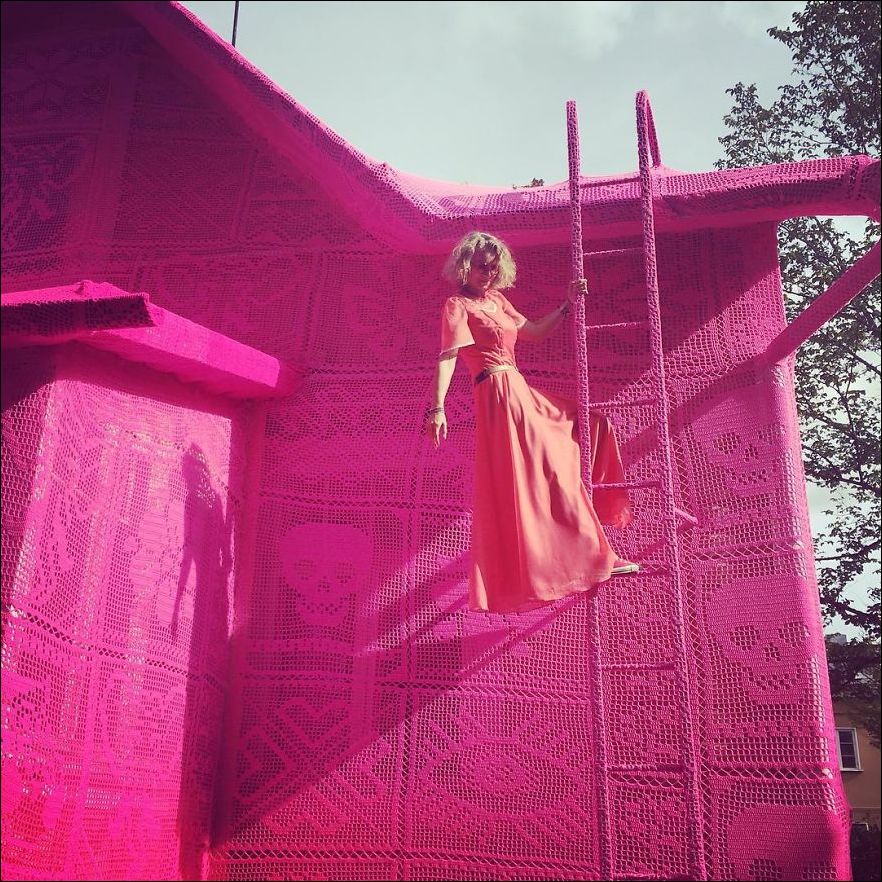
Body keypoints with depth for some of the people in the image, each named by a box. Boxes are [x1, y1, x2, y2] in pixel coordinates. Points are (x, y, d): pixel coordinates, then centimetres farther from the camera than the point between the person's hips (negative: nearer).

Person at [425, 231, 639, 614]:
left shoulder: (497, 301, 18)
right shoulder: (457, 306, -7)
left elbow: (535, 332, 26)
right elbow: (447, 357, -19)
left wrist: (568, 305, 18)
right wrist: (437, 407, -31)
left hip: (521, 394, 10)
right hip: (498, 398, -10)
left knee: (590, 423, 17)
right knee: (516, 486, -9)